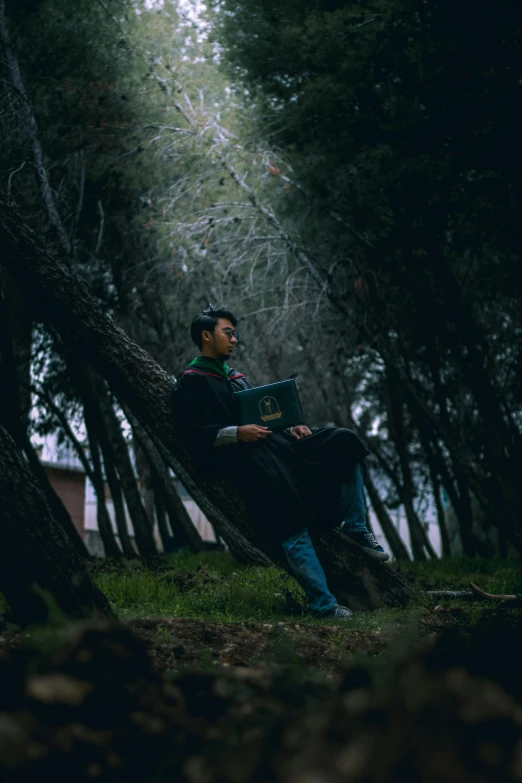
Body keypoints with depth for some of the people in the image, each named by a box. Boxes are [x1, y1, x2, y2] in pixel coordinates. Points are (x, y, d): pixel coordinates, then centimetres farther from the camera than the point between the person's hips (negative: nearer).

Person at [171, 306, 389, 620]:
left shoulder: (235, 377, 29)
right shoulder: (191, 382, 2)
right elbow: (195, 434, -9)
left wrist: (290, 427, 7)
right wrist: (237, 433, -20)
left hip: (275, 444, 8)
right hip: (243, 460, -8)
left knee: (343, 441, -8)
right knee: (292, 528, -21)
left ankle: (353, 526, -3)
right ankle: (323, 606, -19)